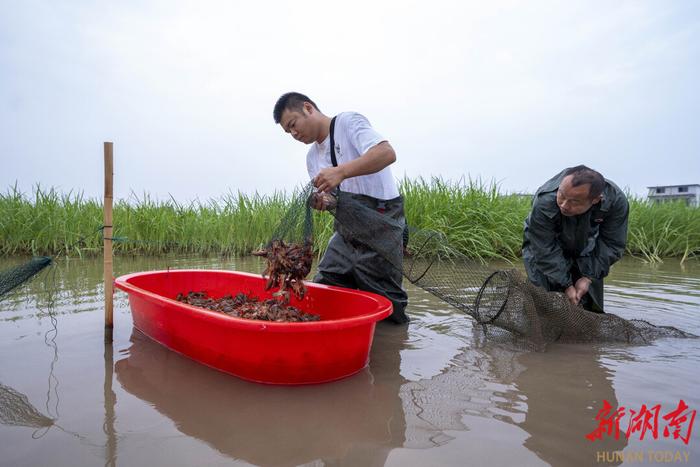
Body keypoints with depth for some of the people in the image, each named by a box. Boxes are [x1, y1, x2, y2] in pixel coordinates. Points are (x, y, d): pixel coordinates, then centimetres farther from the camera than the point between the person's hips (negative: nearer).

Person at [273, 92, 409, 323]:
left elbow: (387, 153, -23)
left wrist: (341, 171, -34)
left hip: (379, 222, -8)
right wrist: (322, 202, -11)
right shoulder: (312, 157, 17)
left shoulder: (348, 122, -6)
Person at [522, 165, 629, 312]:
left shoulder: (616, 201, -31)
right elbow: (545, 252, -29)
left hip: (585, 252, 3)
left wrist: (589, 277, -21)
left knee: (590, 306, 6)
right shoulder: (543, 202, -40)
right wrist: (566, 284, -26)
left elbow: (612, 245, -17)